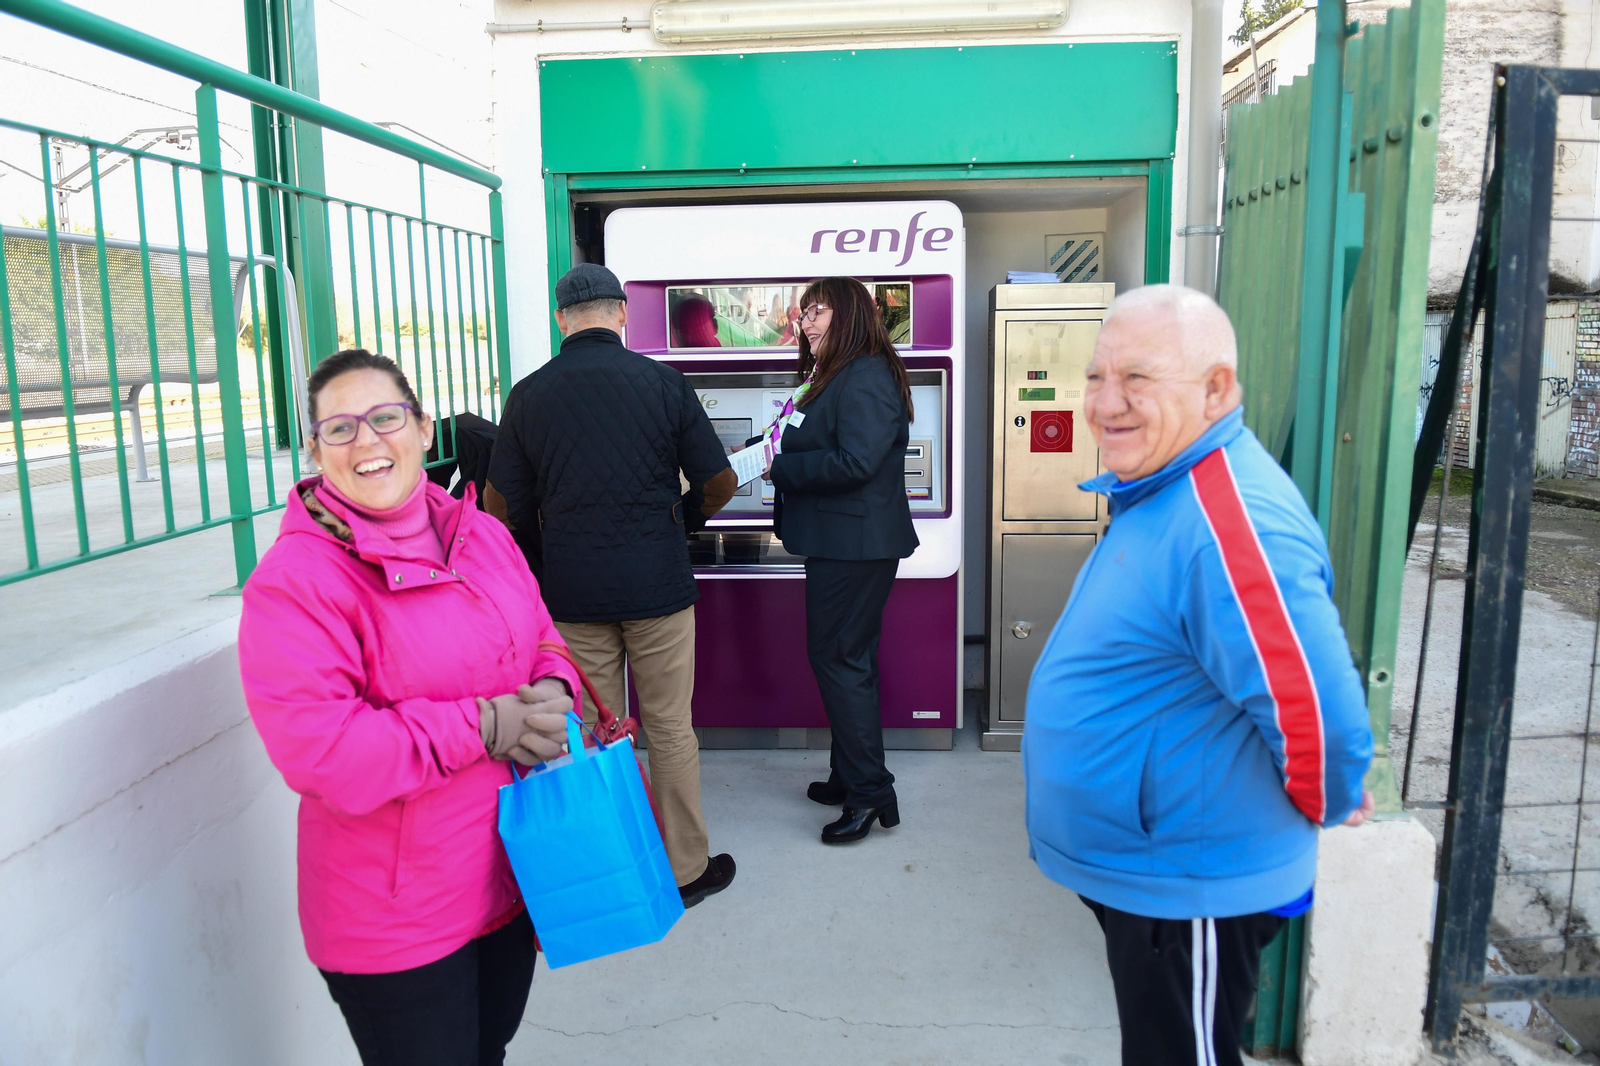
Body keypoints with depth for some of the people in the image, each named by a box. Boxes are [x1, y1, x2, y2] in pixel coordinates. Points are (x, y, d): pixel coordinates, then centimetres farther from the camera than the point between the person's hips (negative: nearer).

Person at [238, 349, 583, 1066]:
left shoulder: (483, 536, 2)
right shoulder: (294, 580, -19)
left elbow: (541, 641, 13)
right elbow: (316, 750, -26)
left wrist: (554, 693, -11)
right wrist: (480, 726, -25)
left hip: (510, 875, 6)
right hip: (393, 919, -6)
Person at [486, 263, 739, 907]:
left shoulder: (529, 394, 1)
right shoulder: (662, 382, -3)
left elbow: (502, 505, 3)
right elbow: (719, 482, -1)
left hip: (572, 590, 2)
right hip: (657, 584, -1)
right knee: (669, 729, 10)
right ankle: (685, 868, 22)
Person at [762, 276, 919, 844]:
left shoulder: (866, 378, -16)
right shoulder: (835, 375, 17)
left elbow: (855, 462, -25)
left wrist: (782, 466, -16)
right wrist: (780, 455, 5)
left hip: (855, 546, -11)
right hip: (839, 541, 11)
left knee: (838, 658, -5)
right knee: (849, 657, 16)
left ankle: (869, 791, 5)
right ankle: (851, 777, 28)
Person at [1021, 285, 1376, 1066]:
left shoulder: (1229, 521, -29)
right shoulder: (1155, 496, 5)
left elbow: (1317, 713, -33)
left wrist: (1320, 808, -15)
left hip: (1191, 894, -10)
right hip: (1139, 870, 10)